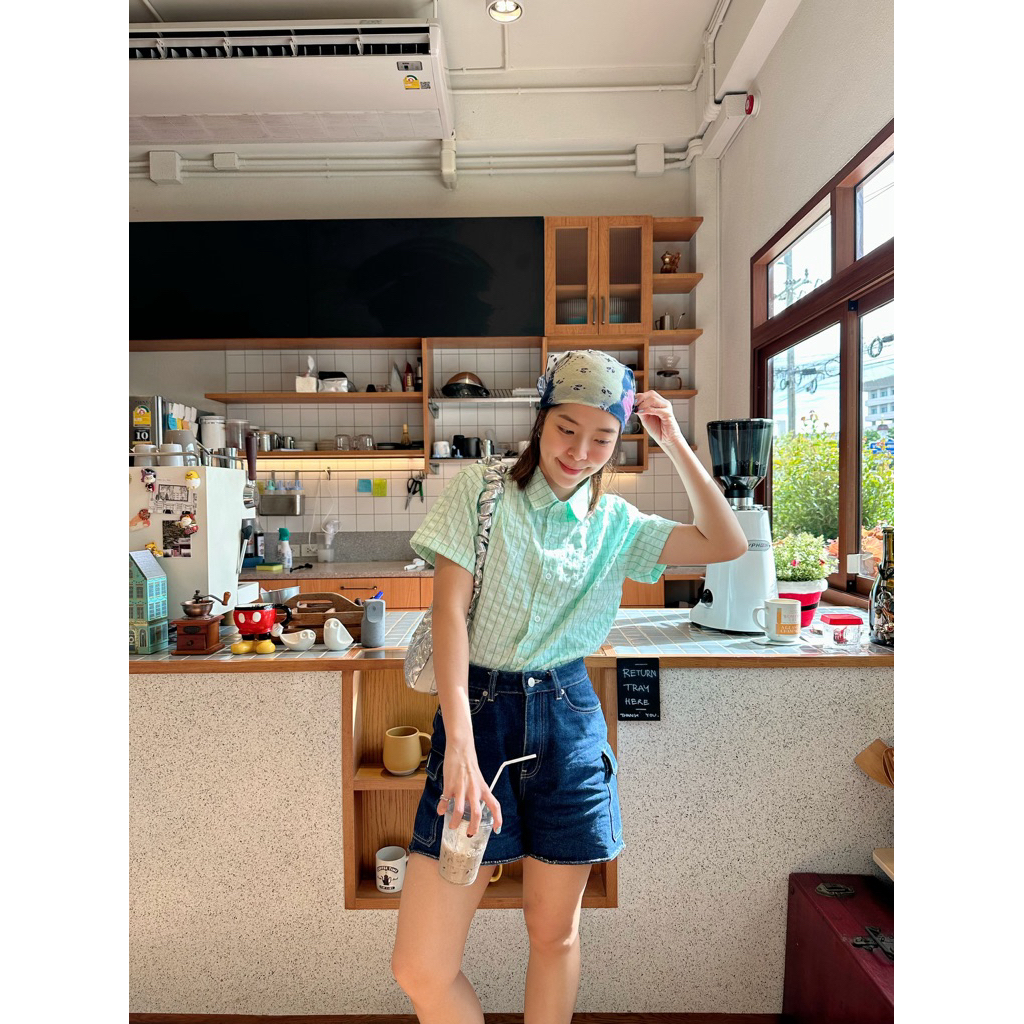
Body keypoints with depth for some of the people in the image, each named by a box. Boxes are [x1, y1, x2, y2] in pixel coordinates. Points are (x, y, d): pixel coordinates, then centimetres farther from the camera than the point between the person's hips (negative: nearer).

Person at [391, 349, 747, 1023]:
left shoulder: (616, 523, 7)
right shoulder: (480, 492, -2)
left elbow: (728, 544, 3)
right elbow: (449, 609, -10)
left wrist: (676, 445, -1)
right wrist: (461, 743, -19)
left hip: (569, 720, 3)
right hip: (477, 712, -2)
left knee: (555, 932, 16)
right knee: (420, 968, 0)